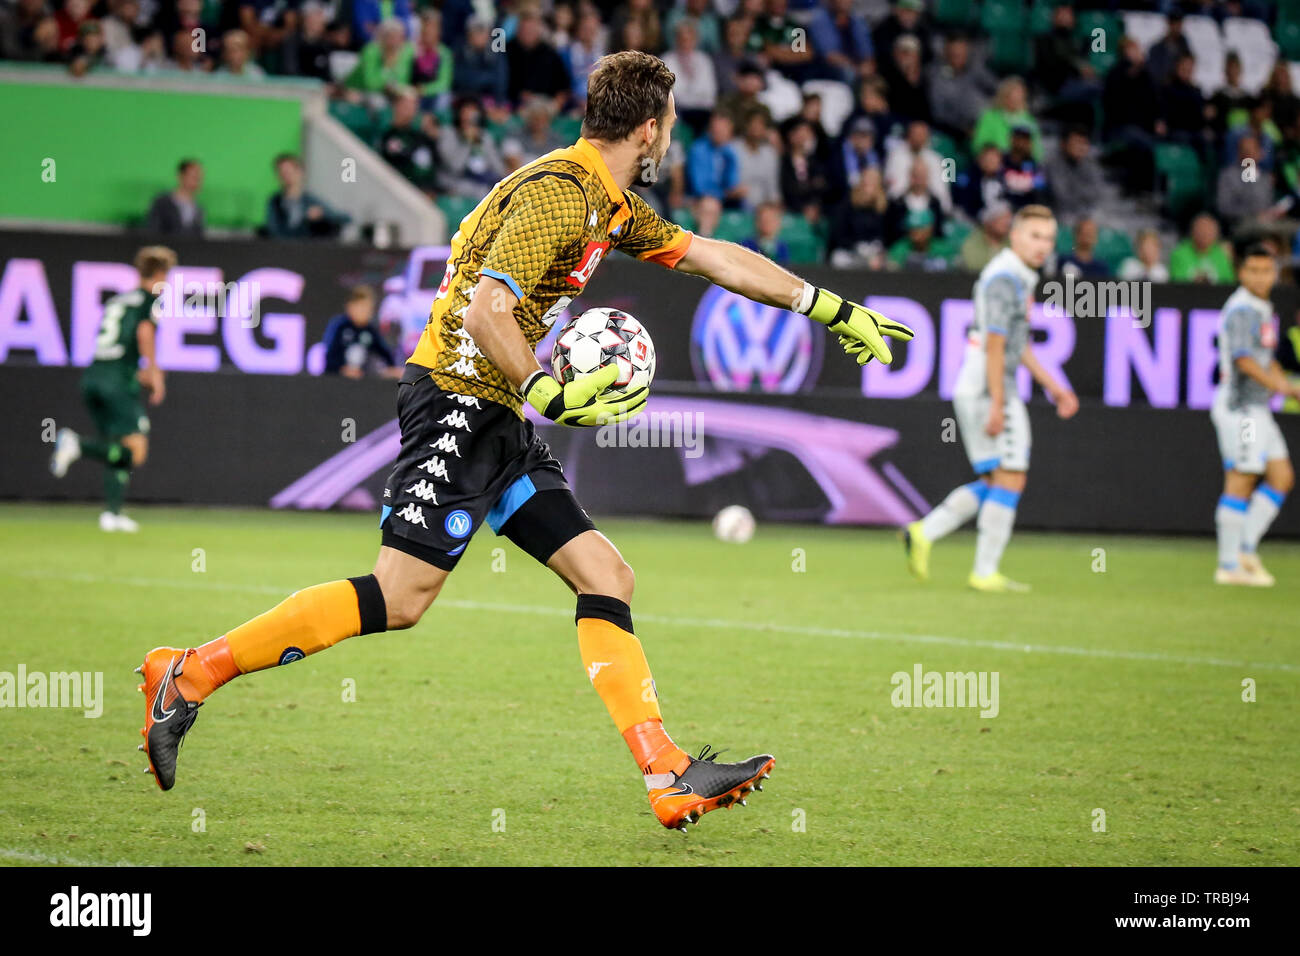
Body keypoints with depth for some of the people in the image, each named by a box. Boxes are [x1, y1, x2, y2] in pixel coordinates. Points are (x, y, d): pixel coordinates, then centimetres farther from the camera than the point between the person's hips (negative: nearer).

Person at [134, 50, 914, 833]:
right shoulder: (558, 193, -14)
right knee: (400, 597, -17)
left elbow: (713, 257, 26)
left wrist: (834, 309, 28)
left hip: (500, 418, 10)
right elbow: (485, 309, -22)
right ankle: (190, 674, -11)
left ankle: (670, 778, -1)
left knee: (606, 575, 2)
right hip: (457, 396, -10)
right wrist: (549, 395, -28)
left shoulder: (614, 208, 17)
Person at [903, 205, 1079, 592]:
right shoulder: (1004, 279, -14)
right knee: (1010, 480, -5)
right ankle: (985, 572, -3)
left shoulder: (1021, 278, 18)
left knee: (993, 483, 12)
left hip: (973, 393, 10)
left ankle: (924, 533, 7)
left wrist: (1051, 385, 28)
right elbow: (994, 344, -20)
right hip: (989, 392, -10)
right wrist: (997, 405, -24)